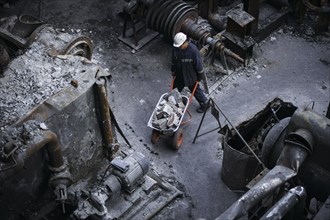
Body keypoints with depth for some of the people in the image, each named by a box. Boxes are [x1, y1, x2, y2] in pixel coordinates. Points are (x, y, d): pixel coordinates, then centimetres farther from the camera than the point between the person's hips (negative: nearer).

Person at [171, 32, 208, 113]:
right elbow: (173, 60, 5)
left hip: (190, 76, -5)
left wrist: (200, 77, -11)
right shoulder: (175, 48, -14)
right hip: (179, 75, 5)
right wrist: (173, 71, 15)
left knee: (195, 90, 12)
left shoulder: (193, 50, -31)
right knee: (176, 88, 23)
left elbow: (198, 64, -19)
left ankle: (204, 104, 33)